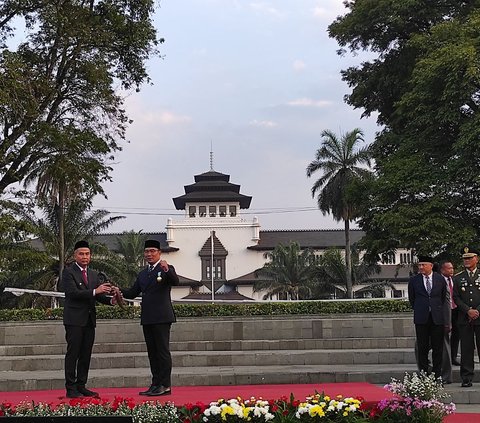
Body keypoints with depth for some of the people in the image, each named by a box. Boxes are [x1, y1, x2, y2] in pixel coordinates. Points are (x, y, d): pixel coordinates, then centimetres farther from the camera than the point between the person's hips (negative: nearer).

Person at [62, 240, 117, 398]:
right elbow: (73, 293, -17)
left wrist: (111, 300, -8)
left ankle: (81, 386, 15)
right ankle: (71, 388, 0)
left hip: (89, 320, 6)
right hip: (74, 320, -6)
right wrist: (95, 291, -25)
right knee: (73, 354, -4)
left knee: (86, 355, 8)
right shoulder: (68, 272, -3)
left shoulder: (93, 274, 17)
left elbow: (99, 295, 12)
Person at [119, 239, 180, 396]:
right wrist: (120, 291, -3)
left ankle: (165, 385, -1)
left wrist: (167, 270, -38)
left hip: (161, 318, -7)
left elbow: (175, 281, -20)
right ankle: (155, 385, 18)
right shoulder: (142, 274, 19)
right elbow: (133, 292, 16)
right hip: (147, 318, 7)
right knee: (152, 352, 11)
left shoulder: (167, 269, -2)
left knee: (163, 351, -5)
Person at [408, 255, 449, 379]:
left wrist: (438, 310, 12)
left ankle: (437, 376, 11)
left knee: (438, 348, 4)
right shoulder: (414, 280, 3)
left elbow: (444, 298, 13)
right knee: (422, 348, 3)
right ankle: (424, 375, 9)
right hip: (421, 318, 0)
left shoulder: (440, 279, 4)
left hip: (437, 318, 0)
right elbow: (411, 299, 12)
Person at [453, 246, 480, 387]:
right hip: (464, 319, 1)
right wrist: (468, 311, -8)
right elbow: (456, 298, 4)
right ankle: (466, 378, 7)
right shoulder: (458, 278, 10)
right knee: (466, 349, 2)